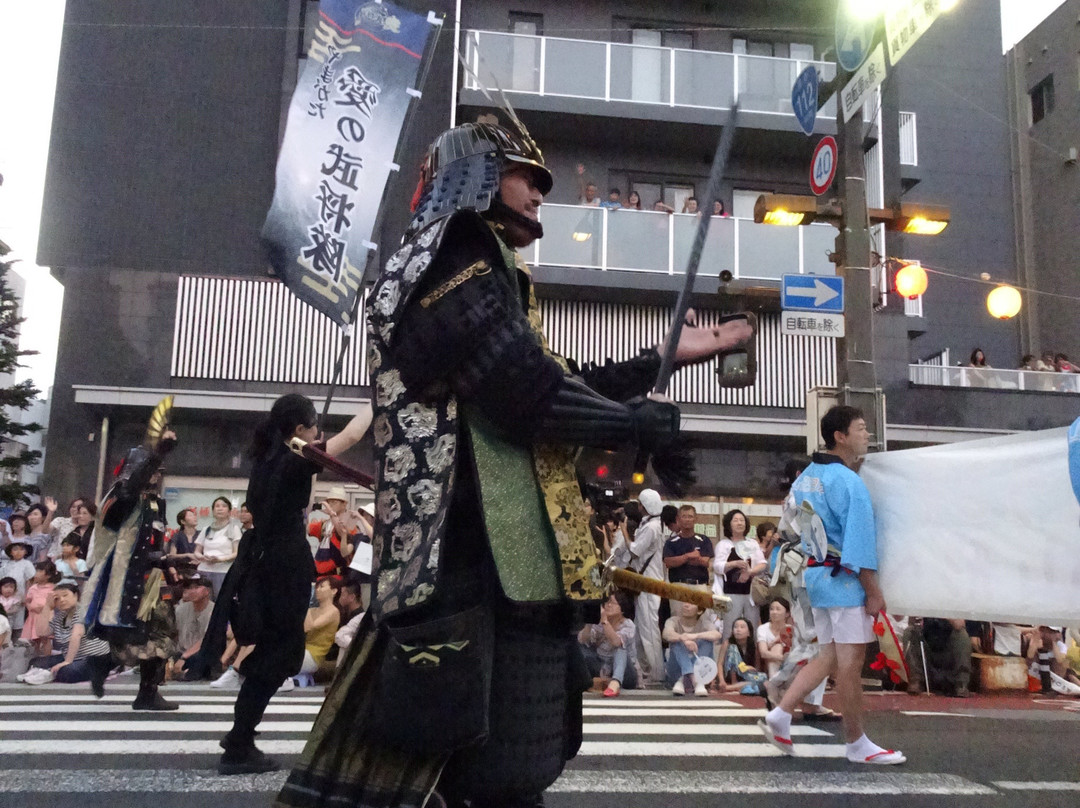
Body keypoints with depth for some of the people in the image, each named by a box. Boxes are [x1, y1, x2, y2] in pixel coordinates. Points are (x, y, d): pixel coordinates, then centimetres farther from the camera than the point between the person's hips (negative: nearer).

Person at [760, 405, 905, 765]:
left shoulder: (805, 477, 12)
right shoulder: (848, 481, -15)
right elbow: (859, 541, -17)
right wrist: (873, 591, -13)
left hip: (816, 573, 9)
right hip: (844, 578, -9)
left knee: (828, 657, 16)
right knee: (851, 661, 1)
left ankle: (779, 716, 11)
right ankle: (856, 743, 12)